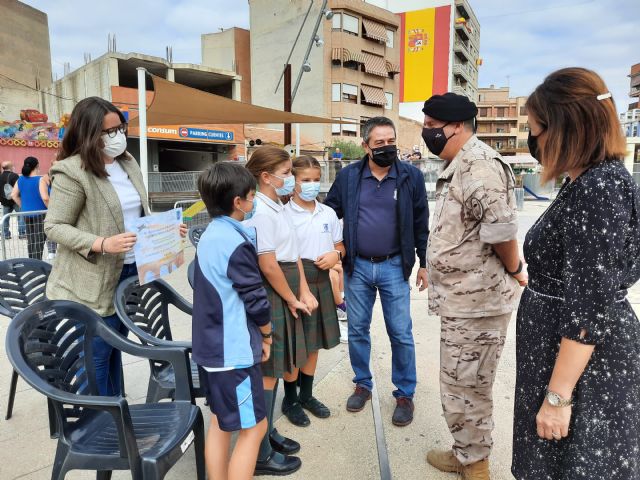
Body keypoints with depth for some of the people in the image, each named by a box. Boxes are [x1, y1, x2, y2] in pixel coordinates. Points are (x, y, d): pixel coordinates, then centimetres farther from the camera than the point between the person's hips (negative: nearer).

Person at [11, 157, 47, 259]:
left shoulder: (21, 179, 5)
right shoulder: (40, 180, -14)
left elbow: (14, 195, 9)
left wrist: (22, 206, 15)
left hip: (27, 215, 6)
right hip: (40, 214, -6)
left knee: (30, 241, 15)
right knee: (39, 241, -3)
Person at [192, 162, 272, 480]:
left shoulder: (209, 236, 6)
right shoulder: (236, 244, -21)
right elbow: (256, 301, -17)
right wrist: (266, 336, 0)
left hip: (210, 347, 9)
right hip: (235, 351, -9)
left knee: (221, 421, 19)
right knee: (254, 427, 3)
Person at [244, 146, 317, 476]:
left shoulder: (277, 208, 12)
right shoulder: (260, 211, -18)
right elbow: (268, 265, -20)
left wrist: (303, 292, 7)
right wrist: (292, 299, -8)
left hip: (285, 296, 10)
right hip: (270, 297, -10)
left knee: (278, 365, 18)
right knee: (268, 372, 0)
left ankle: (267, 433, 35)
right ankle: (261, 455, 15)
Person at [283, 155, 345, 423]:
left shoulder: (328, 213, 6)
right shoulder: (284, 215, -10)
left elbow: (340, 245, 15)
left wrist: (336, 254, -7)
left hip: (321, 282, 6)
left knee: (313, 343, 17)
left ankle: (306, 395, 34)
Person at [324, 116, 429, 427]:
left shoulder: (411, 176, -4)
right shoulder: (348, 176, -1)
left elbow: (421, 223, 2)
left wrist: (424, 263, 4)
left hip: (394, 267, -1)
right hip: (356, 266, 2)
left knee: (401, 333, 4)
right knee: (357, 330, 12)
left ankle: (404, 394, 23)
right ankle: (362, 384, 33)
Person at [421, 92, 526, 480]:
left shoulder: (480, 165, -20)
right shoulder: (460, 166, 14)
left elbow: (501, 230, -25)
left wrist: (514, 271, -10)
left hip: (476, 300, -10)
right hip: (463, 297, 10)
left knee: (464, 389, 5)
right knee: (462, 385, 21)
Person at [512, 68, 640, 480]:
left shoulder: (597, 189, -23)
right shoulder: (597, 182, 8)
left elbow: (589, 308, -25)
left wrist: (558, 395, -21)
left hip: (583, 367, -9)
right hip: (567, 353, 9)